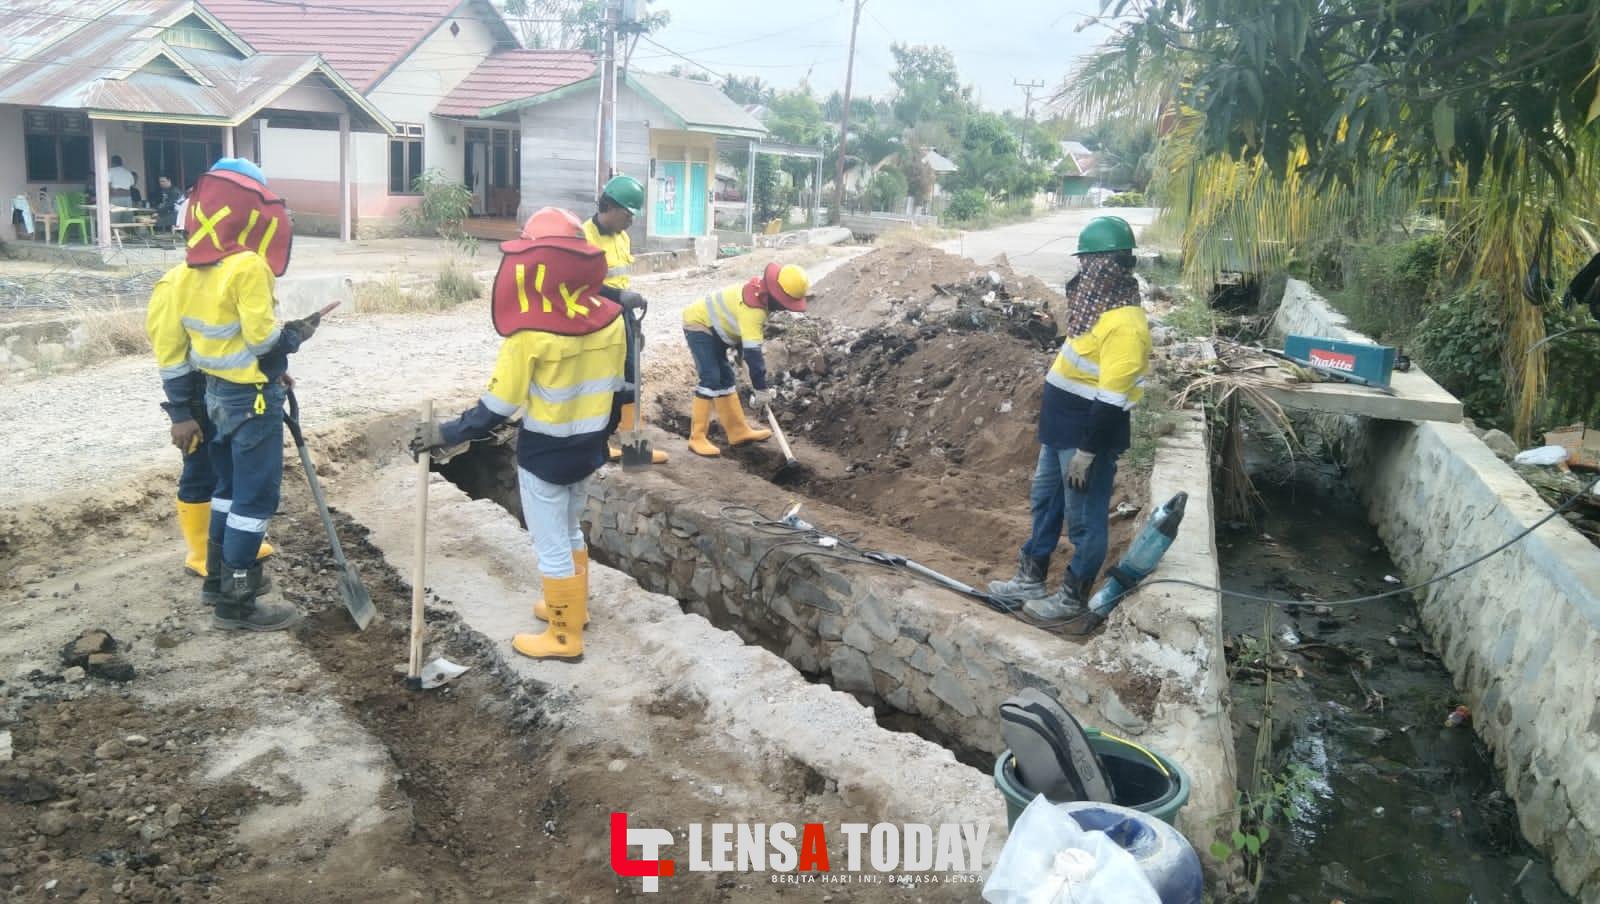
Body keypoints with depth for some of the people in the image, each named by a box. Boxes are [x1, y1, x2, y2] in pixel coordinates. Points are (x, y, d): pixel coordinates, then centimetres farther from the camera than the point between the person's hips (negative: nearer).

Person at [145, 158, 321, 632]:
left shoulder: (189, 271, 4)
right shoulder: (247, 266, -20)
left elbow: (170, 341, 6)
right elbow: (263, 338, -21)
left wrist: (182, 410, 10)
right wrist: (296, 333, 1)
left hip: (216, 394, 8)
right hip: (252, 399, -8)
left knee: (229, 487, 21)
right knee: (255, 498, -1)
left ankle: (220, 576, 33)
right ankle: (235, 600, 4)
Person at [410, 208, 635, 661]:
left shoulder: (531, 332, -23)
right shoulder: (612, 318, -5)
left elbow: (498, 405, -19)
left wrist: (447, 434, -9)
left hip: (544, 456, -6)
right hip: (588, 450, 7)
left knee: (551, 547, 9)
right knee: (570, 530, 27)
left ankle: (565, 637, 21)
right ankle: (572, 607, 44)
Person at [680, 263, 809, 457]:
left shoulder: (760, 292, -3)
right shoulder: (753, 309, -33)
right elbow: (752, 351, -34)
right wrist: (761, 388, -30)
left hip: (711, 327, 11)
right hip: (698, 324, -11)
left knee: (725, 378, 14)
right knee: (711, 378, -18)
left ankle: (738, 431, 22)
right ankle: (697, 438, -15)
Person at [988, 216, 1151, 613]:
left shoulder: (1124, 323, -24)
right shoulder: (1100, 307, 9)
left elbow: (1111, 400, -26)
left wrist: (1087, 451, -23)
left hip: (1090, 434, -10)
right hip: (1062, 427, 10)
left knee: (1084, 518, 5)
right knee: (1044, 501, 19)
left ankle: (1073, 595, 20)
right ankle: (1030, 578, 33)